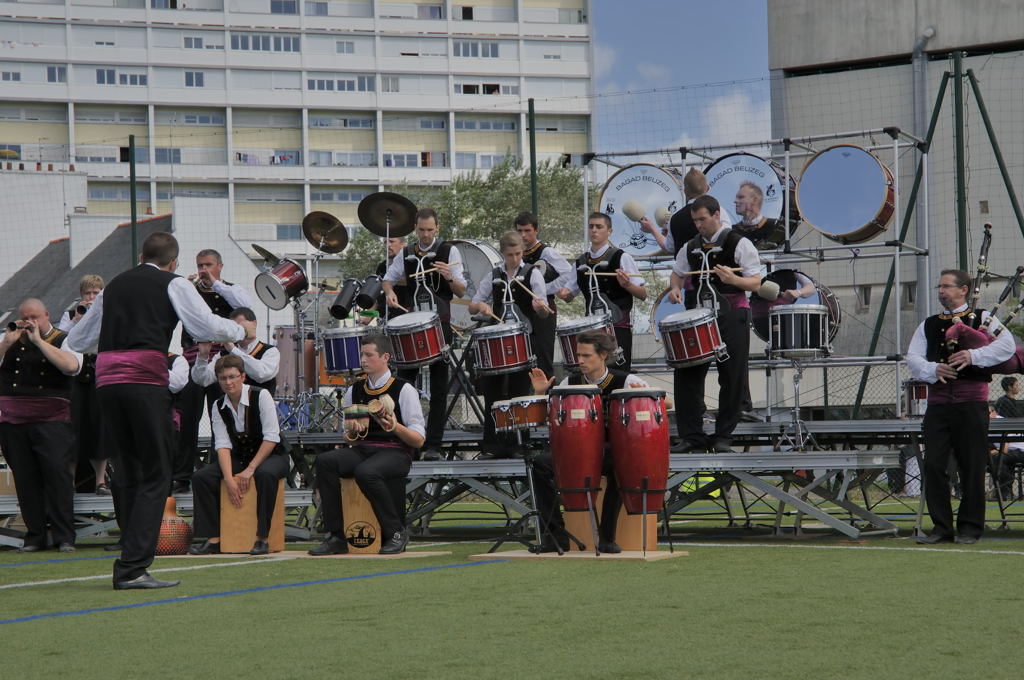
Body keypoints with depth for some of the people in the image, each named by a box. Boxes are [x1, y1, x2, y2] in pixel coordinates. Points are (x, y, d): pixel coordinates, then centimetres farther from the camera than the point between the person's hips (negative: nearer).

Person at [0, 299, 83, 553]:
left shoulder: (63, 340, 4)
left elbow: (71, 366, -16)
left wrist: (38, 341, -15)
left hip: (50, 419, -3)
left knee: (57, 472, -12)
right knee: (25, 478, 1)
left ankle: (64, 537, -7)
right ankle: (35, 536, 7)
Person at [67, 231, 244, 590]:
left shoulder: (114, 285, 23)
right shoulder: (174, 284, 8)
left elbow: (77, 340, 30)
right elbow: (209, 327, -3)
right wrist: (239, 331, 18)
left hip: (106, 380, 5)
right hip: (146, 379, -5)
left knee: (130, 474, 13)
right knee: (155, 476, -1)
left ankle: (132, 562, 13)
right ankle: (132, 568, -10)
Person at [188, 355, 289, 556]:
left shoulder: (261, 396, -14)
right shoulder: (218, 407, -1)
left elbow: (271, 438, -19)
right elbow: (223, 445, -8)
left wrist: (250, 469, -24)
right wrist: (229, 479, -24)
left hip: (270, 457, -5)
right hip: (239, 458, 5)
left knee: (265, 474, -39)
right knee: (200, 477, -16)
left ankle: (262, 538, -32)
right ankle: (213, 538, -17)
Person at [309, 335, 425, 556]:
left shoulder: (403, 390, 1)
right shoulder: (355, 391, 15)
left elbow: (419, 440, -3)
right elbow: (348, 437, 20)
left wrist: (395, 427, -21)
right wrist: (352, 432, -4)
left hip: (395, 452, -5)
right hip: (362, 450, 5)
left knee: (365, 472, -37)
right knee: (325, 461, -25)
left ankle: (396, 533, -17)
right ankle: (336, 537, -24)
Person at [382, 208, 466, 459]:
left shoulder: (449, 251, 1)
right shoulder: (407, 254, 11)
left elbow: (461, 292, -3)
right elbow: (388, 278, 24)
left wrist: (449, 277, -24)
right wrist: (390, 292, 1)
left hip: (440, 324, -3)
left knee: (438, 388, 0)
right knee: (403, 381, -1)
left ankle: (433, 445, 2)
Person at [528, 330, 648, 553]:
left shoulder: (624, 381, -5)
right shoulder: (571, 383, 6)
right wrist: (541, 393, -9)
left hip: (612, 449, -4)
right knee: (540, 463, -22)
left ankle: (607, 537, -24)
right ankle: (557, 534, -15)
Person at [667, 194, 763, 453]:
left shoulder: (740, 244, -2)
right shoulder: (691, 247, 14)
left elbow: (755, 283, -6)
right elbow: (678, 273, 29)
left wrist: (733, 279, -25)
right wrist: (675, 289, 7)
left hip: (731, 318, -4)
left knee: (732, 379, -2)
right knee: (687, 375, -2)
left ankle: (723, 436, 8)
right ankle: (691, 437, 3)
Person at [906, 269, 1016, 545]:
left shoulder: (982, 318, 7)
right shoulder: (928, 325, 19)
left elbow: (1007, 345, -8)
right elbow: (913, 359, 9)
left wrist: (974, 355, -21)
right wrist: (933, 369, -12)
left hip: (971, 400, -3)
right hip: (938, 400, 3)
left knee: (972, 465, -1)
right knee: (933, 464, -4)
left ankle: (970, 527, 7)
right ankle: (941, 526, 3)